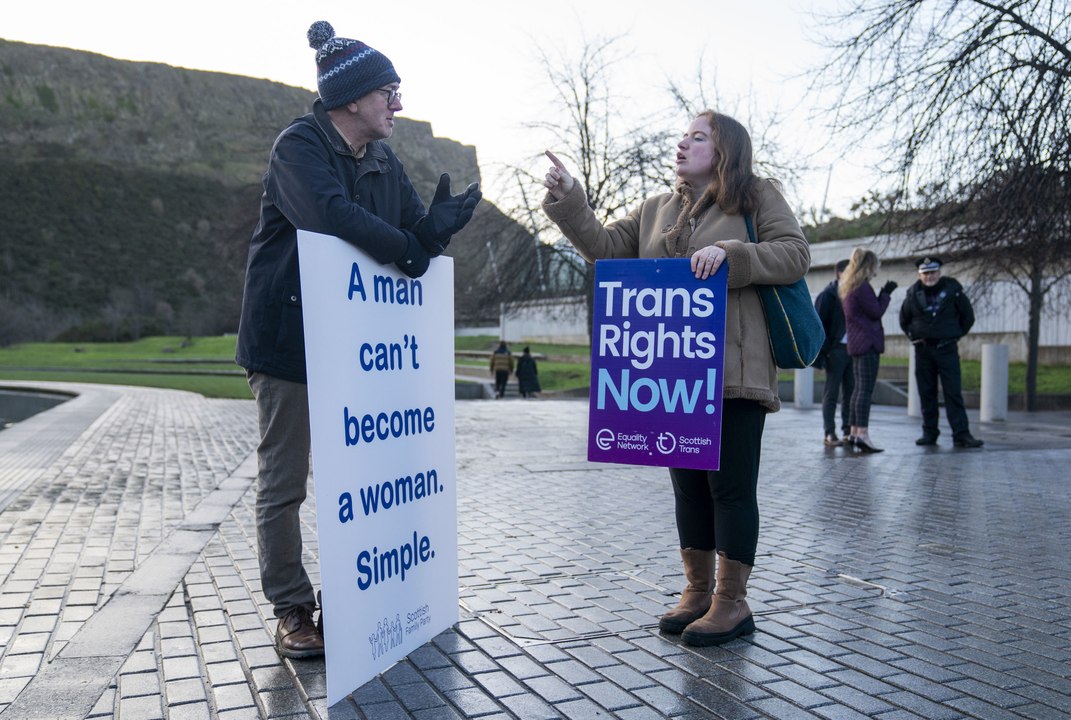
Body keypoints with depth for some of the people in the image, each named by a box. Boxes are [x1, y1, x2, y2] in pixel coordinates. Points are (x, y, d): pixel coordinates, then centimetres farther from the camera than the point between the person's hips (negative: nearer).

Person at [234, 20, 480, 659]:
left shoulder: (385, 164, 11)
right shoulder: (300, 146, -10)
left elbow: (415, 237, 6)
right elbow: (331, 213, -29)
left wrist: (439, 225, -16)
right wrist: (406, 248, -19)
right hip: (289, 338, -6)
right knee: (284, 482, 3)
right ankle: (292, 611, 16)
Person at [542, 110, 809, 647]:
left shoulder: (758, 196, 5)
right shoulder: (656, 209, 18)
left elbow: (795, 255, -4)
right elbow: (604, 246, 11)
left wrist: (729, 252, -16)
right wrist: (567, 200, 0)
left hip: (733, 371, -5)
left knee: (730, 484, 0)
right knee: (688, 483, 12)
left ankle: (732, 603, 12)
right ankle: (697, 592, 26)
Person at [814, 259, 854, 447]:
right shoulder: (828, 295, -5)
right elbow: (819, 324, -9)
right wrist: (824, 352, -16)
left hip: (851, 349, 6)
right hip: (835, 349, -6)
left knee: (850, 391, 8)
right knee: (831, 392, -1)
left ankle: (848, 431, 16)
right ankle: (830, 433, 3)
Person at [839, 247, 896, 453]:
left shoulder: (849, 287, 18)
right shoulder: (862, 287, -13)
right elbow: (877, 312, -11)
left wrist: (883, 293, 15)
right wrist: (886, 293, 0)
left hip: (856, 343, 10)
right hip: (868, 343, -10)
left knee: (858, 388, 12)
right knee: (866, 390, -11)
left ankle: (854, 433, 14)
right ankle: (862, 435, -15)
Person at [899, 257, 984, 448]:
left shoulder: (952, 289, -1)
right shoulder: (914, 293, 4)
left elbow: (968, 316, 10)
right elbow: (904, 319, 19)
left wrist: (957, 334, 5)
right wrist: (912, 336, 8)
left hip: (947, 348, -2)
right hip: (923, 349, 2)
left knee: (953, 393, -7)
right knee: (926, 393, 5)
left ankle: (962, 434, -7)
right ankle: (929, 433, 13)